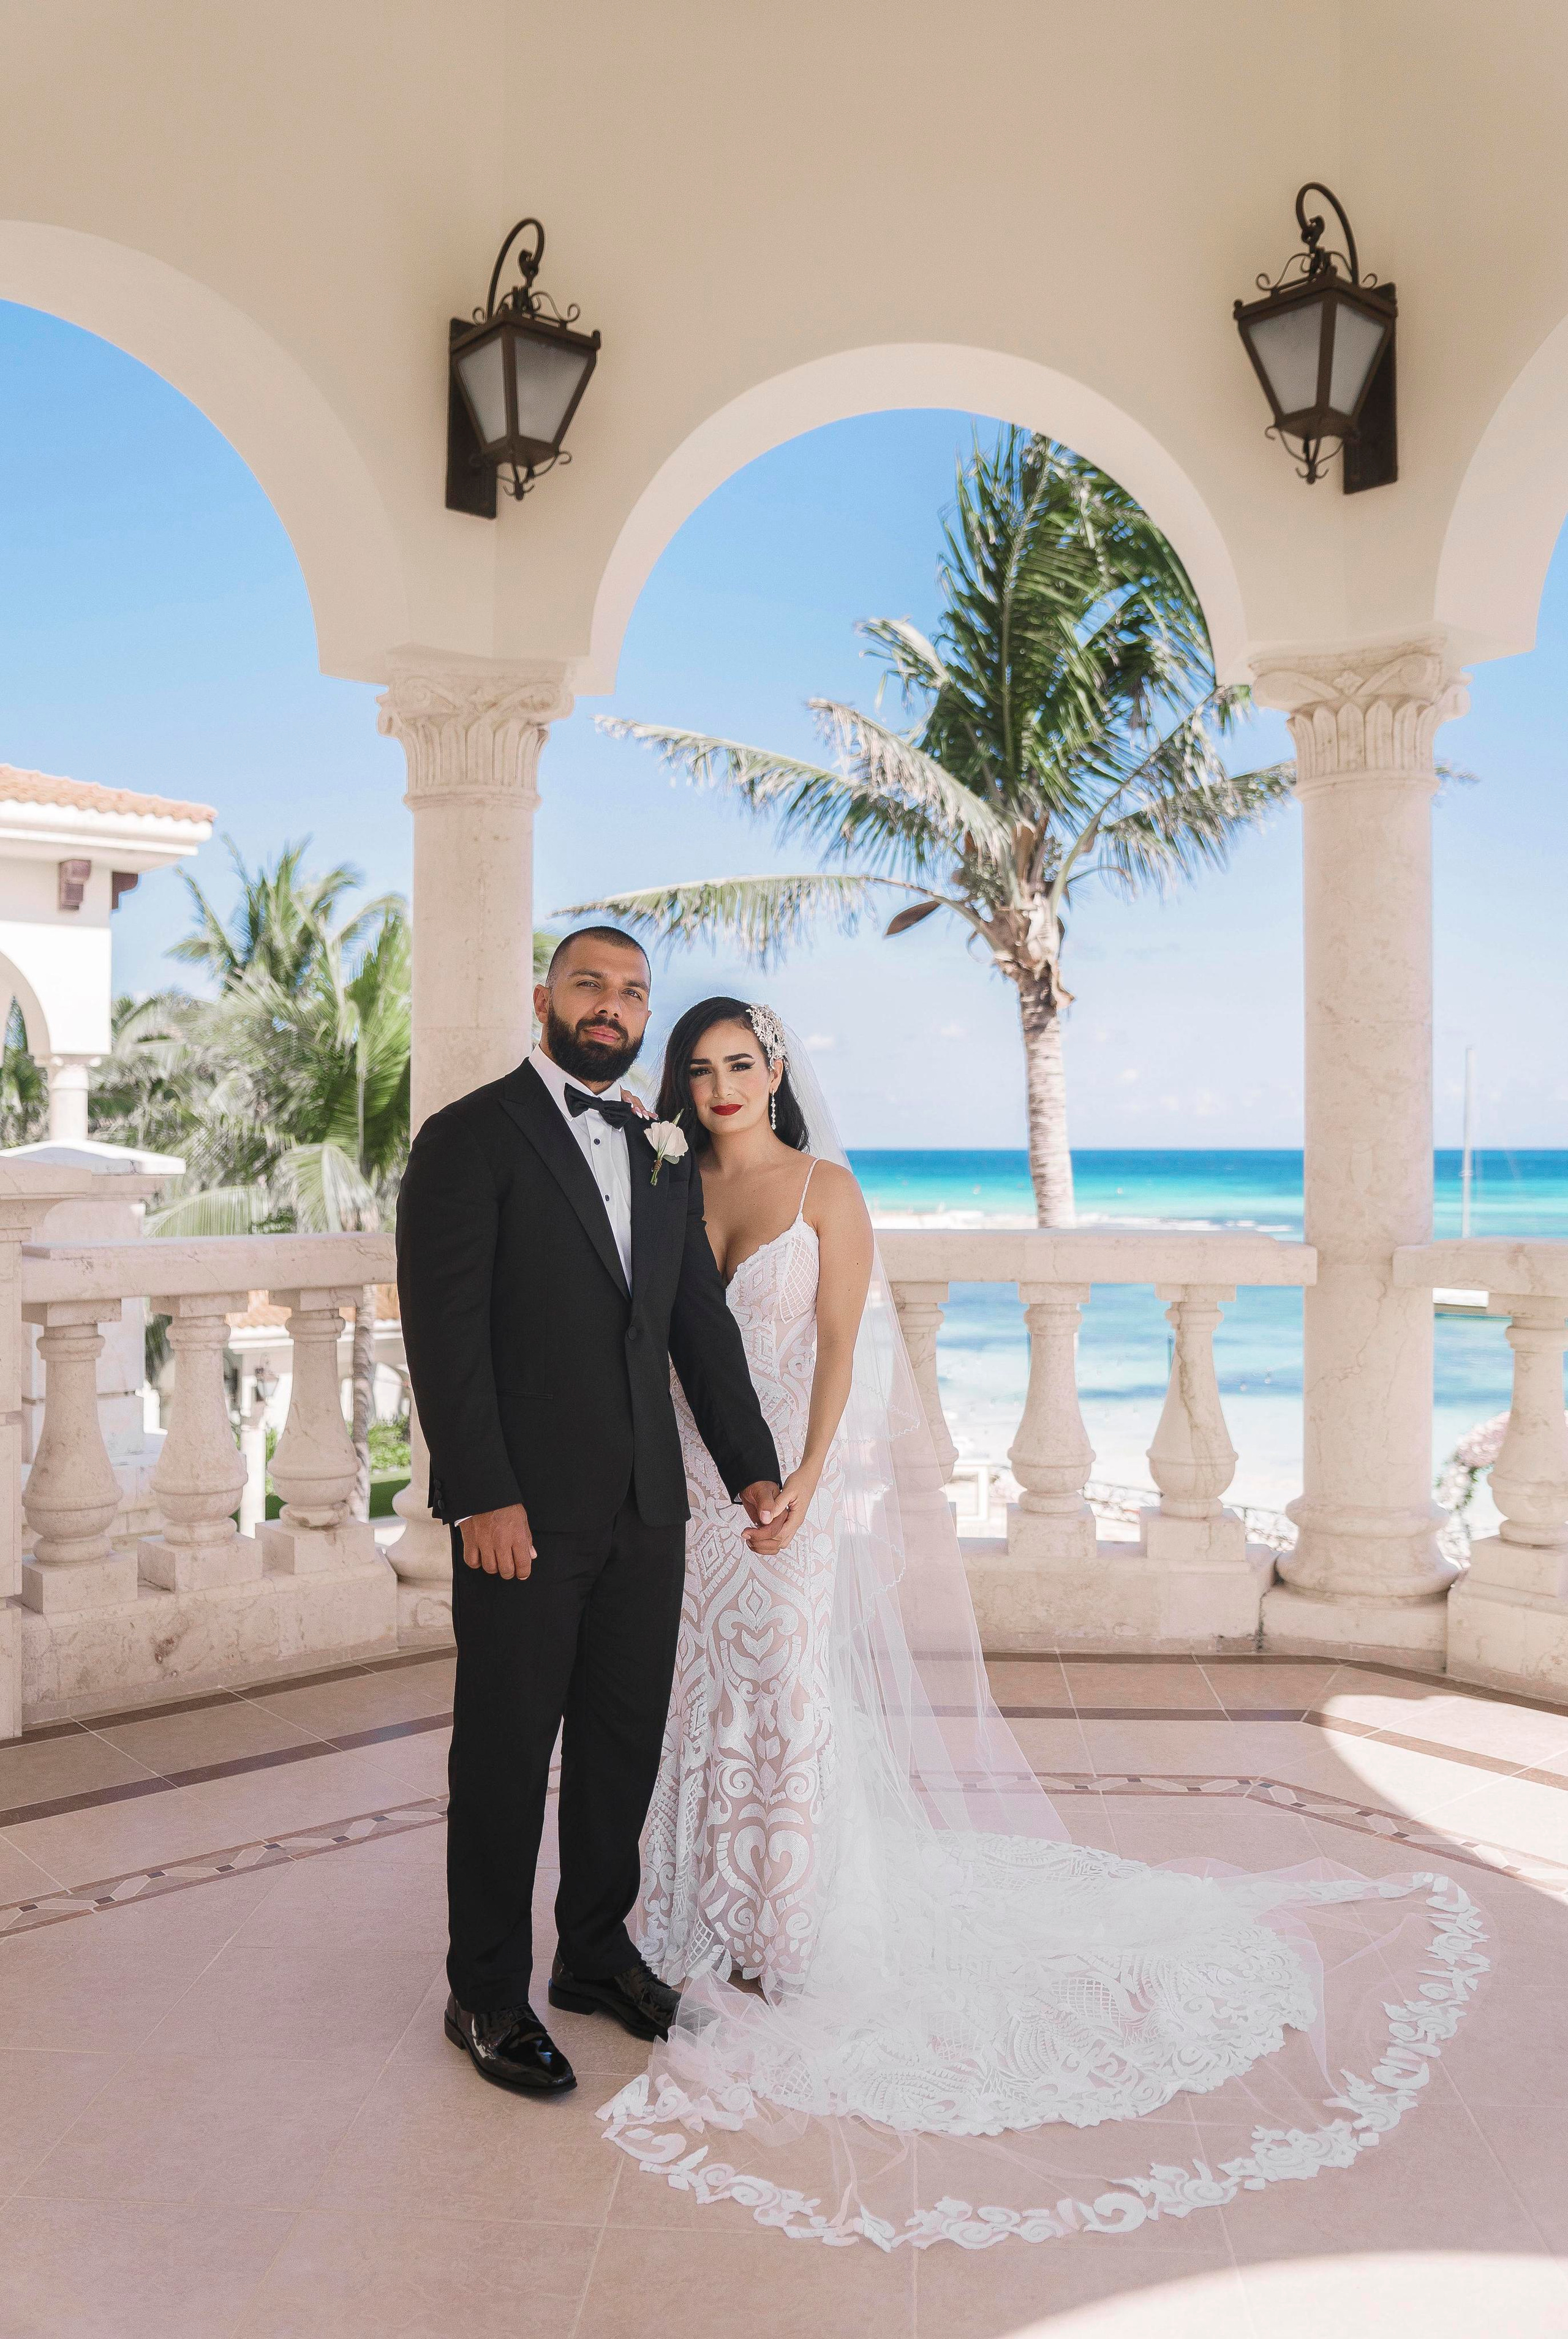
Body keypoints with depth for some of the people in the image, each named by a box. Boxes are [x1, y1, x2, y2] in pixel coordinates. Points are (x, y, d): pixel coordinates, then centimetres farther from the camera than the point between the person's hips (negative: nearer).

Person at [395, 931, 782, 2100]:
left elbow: (702, 1321, 16)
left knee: (626, 1743, 15)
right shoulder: (470, 1137, -5)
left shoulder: (664, 1160, 14)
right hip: (525, 1513, -6)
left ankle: (597, 1950, 34)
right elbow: (446, 1328, -12)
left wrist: (752, 1466, 9)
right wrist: (482, 1496, -17)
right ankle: (487, 1995, 22)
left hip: (647, 1511, 6)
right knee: (506, 1755, 5)